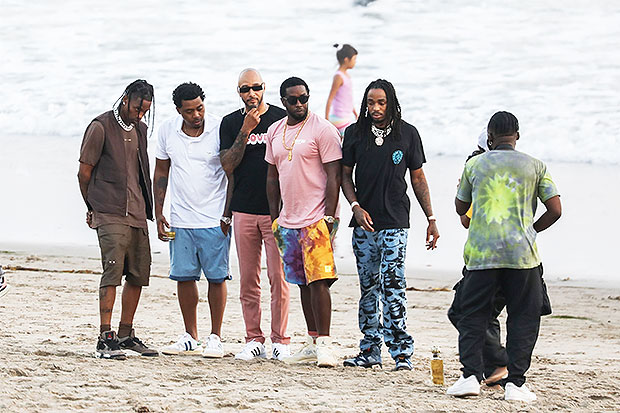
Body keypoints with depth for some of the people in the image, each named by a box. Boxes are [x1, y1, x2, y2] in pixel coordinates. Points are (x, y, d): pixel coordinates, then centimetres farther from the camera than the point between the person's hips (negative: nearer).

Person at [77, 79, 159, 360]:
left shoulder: (140, 129, 17)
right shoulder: (101, 127, -5)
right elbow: (84, 172, -2)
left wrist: (148, 208, 18)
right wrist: (93, 207, 7)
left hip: (137, 215, 7)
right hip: (111, 215, -7)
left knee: (138, 275, 6)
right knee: (112, 272, -14)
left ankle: (126, 335, 16)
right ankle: (105, 339, -15)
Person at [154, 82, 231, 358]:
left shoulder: (220, 129, -8)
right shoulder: (168, 131, 2)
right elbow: (161, 172, 13)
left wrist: (228, 214, -5)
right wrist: (158, 212, 8)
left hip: (214, 219, -3)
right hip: (181, 219, 3)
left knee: (216, 277, -2)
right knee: (184, 276, 5)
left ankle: (215, 337, 6)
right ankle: (190, 337, 14)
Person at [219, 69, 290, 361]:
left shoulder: (282, 118, 3)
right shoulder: (231, 123, 9)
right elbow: (228, 164, 0)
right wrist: (246, 131, -11)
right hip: (244, 210, 3)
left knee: (278, 277, -5)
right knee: (248, 279, 4)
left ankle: (280, 341, -1)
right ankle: (253, 340, 10)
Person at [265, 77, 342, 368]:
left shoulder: (322, 130, -6)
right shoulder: (275, 132, 14)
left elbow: (333, 176, -9)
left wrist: (328, 217, -15)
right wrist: (274, 217, 15)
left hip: (316, 220, -7)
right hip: (288, 221, 7)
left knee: (318, 281, -13)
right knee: (303, 283, 10)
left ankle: (324, 344, -12)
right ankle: (313, 343, 14)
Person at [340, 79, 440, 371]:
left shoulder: (407, 134, 4)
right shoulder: (355, 133, 6)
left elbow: (418, 178, 9)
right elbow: (345, 175, 11)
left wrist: (431, 219, 6)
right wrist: (356, 207, -6)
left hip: (395, 223, -3)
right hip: (364, 222, 3)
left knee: (392, 286, -12)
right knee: (368, 287, 7)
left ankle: (401, 351, -12)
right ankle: (369, 350, 13)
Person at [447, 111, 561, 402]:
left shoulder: (475, 165, 7)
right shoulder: (535, 166, 5)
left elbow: (460, 207, 19)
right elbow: (555, 210, 2)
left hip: (481, 253, 1)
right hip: (522, 253, -1)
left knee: (472, 316, 10)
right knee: (523, 318, 7)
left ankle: (470, 375, -1)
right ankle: (515, 382, 0)